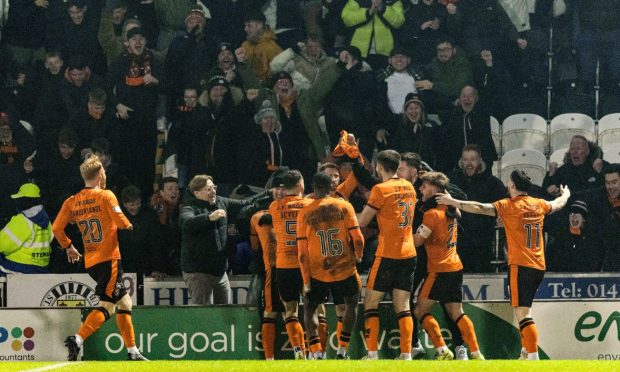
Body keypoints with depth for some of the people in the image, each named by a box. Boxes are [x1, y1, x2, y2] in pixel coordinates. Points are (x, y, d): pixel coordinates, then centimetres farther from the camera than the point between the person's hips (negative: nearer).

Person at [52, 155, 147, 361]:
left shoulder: (72, 202, 8)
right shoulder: (105, 196, -8)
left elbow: (57, 228, 5)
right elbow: (121, 222, -16)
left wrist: (68, 247, 19)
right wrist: (130, 227, 6)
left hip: (90, 262, 7)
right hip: (108, 259, -7)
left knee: (124, 302, 16)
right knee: (106, 306, -8)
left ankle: (132, 352, 16)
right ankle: (78, 339, -25)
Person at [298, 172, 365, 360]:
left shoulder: (304, 214, -3)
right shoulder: (344, 206, -4)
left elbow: (302, 253, -4)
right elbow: (358, 239, -7)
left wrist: (306, 281, 1)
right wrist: (358, 256, 14)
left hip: (318, 273, 0)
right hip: (346, 269, 0)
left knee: (310, 308, 16)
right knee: (351, 303, 24)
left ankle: (316, 354, -1)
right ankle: (342, 351, 17)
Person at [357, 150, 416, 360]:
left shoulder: (381, 189, -10)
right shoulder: (409, 187, 11)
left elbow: (362, 221, -6)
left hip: (387, 255, -6)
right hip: (409, 254, 6)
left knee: (371, 303, 3)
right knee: (403, 306, 6)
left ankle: (372, 354, -5)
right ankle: (406, 354, -3)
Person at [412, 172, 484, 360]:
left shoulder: (432, 214, -14)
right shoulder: (451, 211, 9)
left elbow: (417, 241, -14)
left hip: (440, 270, -8)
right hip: (456, 267, 8)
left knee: (421, 310, -2)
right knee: (457, 313, 10)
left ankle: (443, 351, -11)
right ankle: (476, 353, 2)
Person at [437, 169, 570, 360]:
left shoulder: (509, 205, -6)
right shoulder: (539, 204, 12)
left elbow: (481, 208, -14)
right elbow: (558, 204, 33)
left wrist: (452, 201, -7)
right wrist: (566, 194, 55)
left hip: (521, 265, -7)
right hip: (538, 266, 7)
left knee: (522, 312, -12)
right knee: (524, 310, 21)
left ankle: (533, 356, -21)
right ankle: (526, 352, 22)